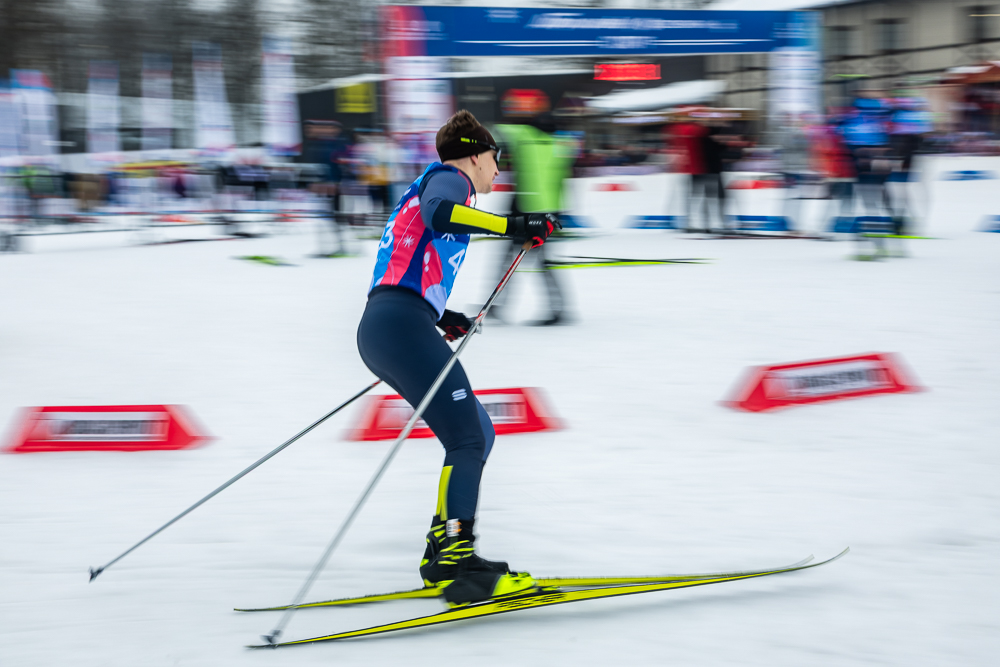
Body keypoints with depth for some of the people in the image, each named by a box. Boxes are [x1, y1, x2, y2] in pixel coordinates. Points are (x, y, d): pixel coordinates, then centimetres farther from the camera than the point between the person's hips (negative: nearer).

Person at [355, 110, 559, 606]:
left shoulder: (430, 186, 32)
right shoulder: (450, 177, 3)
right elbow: (438, 213, -23)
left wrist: (439, 316, 37)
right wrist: (510, 226, -24)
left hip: (382, 328, 10)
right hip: (402, 325, -10)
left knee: (476, 434, 13)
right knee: (467, 439, -14)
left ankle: (443, 554, 11)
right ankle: (457, 564, -21)